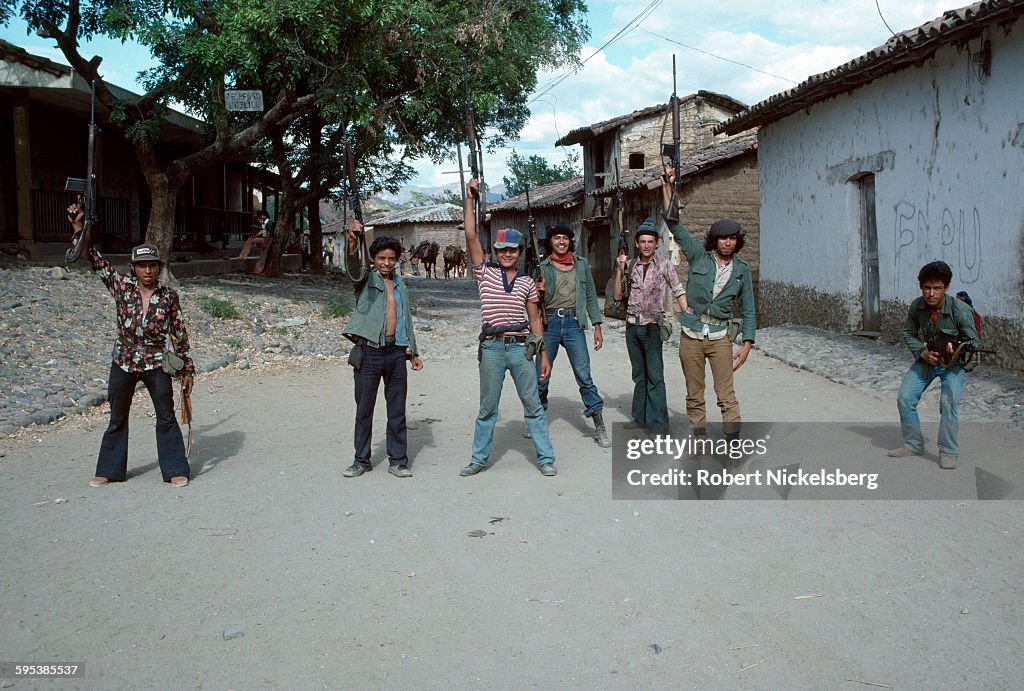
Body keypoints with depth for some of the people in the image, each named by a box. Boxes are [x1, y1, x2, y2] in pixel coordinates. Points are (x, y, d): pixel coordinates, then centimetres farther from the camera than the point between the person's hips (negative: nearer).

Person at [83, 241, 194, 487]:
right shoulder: (121, 286, -3)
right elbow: (96, 261, -4)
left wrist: (187, 369, -1)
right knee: (117, 419, 15)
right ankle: (109, 470, 29)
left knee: (166, 418, 6)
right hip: (123, 364, 2)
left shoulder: (169, 296, -6)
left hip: (156, 365, -1)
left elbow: (179, 334, -2)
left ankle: (175, 470, 17)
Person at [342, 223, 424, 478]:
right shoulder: (365, 280, 2)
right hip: (369, 352, -3)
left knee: (397, 410, 6)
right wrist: (353, 238, -40)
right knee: (364, 409, 5)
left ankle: (398, 461, 14)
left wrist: (413, 352, 17)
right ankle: (362, 460, 17)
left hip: (396, 352, 4)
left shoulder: (401, 286, 16)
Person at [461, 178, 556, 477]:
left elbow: (535, 320, 11)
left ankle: (545, 458, 13)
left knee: (533, 405, 5)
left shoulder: (527, 282, 9)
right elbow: (471, 236, -4)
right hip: (492, 348, -1)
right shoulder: (485, 273, 4)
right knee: (487, 408, 10)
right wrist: (469, 199, -4)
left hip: (521, 348, 1)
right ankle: (479, 459, 21)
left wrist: (543, 354, 8)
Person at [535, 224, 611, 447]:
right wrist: (538, 292, -14)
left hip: (574, 323, 0)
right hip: (549, 322, 0)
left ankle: (600, 427, -2)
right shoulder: (543, 267, 6)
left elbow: (591, 296, 12)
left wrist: (597, 326, 7)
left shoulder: (581, 264, 10)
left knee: (584, 375, -6)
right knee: (541, 375, 5)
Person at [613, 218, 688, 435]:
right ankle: (640, 417, 21)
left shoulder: (664, 265, -2)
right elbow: (618, 296, 5)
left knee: (655, 375, -8)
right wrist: (620, 270, -5)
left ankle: (658, 420, -5)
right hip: (632, 326, 4)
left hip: (652, 326, -4)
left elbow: (679, 292, -5)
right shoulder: (630, 266, 7)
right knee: (639, 375, 12)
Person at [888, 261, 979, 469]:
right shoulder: (917, 306, -15)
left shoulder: (960, 310, -26)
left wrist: (956, 350, -39)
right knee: (904, 398, -4)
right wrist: (922, 352, -16)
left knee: (949, 401, -23)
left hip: (954, 362, -4)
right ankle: (913, 445, 14)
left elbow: (974, 342, -17)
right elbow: (908, 334, 1)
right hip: (925, 359, 4)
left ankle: (949, 452, -8)